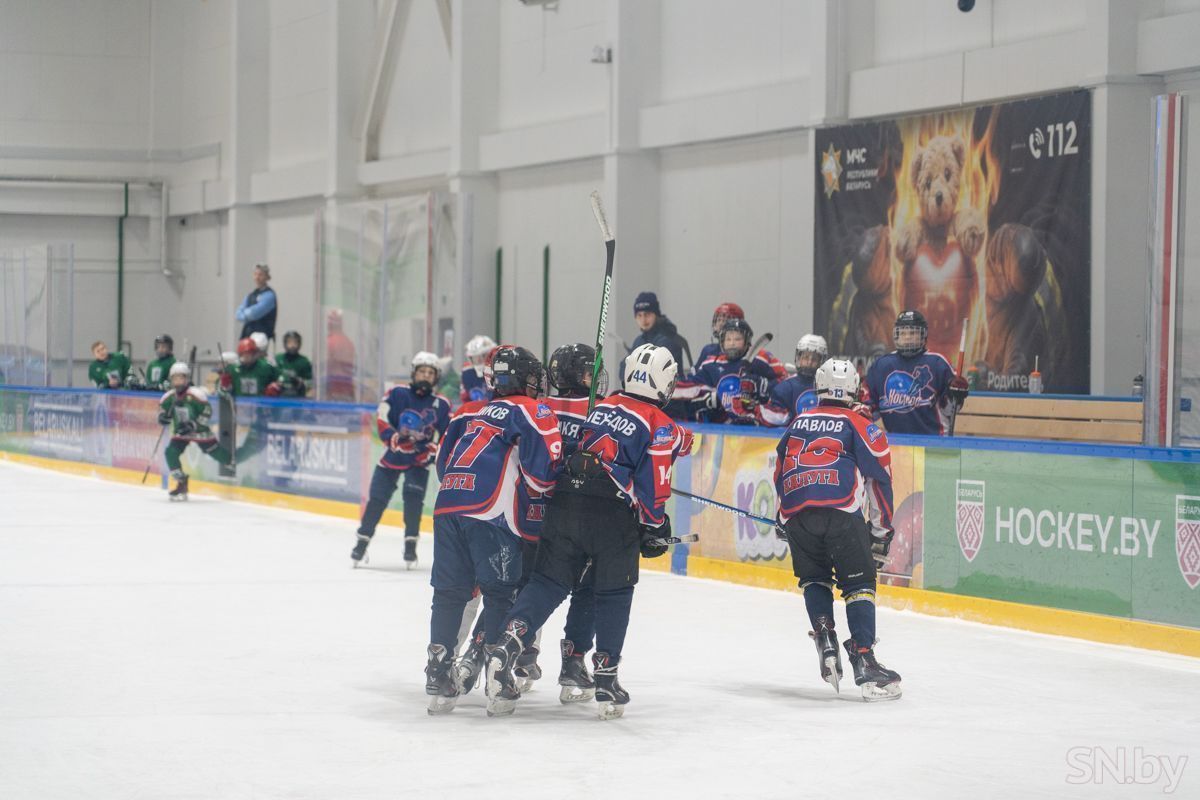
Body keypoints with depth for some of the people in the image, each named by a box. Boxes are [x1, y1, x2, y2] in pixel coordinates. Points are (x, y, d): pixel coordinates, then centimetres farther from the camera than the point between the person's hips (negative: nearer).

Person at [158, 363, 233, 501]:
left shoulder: (195, 394, -22)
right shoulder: (170, 396, -6)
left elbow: (207, 412, -20)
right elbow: (163, 408, 10)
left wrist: (193, 425, -27)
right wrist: (163, 417, -15)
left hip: (199, 430, -4)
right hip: (180, 432, 4)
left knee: (215, 451, 0)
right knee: (171, 452, -15)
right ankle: (181, 484, -6)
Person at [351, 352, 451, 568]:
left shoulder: (441, 405, -4)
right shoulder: (397, 394, -8)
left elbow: (445, 436, -3)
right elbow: (382, 422, -9)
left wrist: (429, 452, -18)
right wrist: (396, 438, -24)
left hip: (419, 460, 0)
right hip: (392, 455, 0)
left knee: (414, 497, -16)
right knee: (376, 498, 0)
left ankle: (411, 546, -5)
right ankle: (363, 541, 14)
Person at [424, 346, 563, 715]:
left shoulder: (475, 415, 29)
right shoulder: (531, 410, 6)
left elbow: (445, 460, 30)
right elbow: (543, 462, -7)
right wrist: (542, 493, 9)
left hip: (448, 506, 7)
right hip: (491, 512, -7)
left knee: (449, 592, 8)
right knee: (501, 591, 0)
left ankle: (438, 674, 6)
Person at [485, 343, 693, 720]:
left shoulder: (602, 405, 18)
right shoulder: (660, 425, 1)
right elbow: (653, 484, -3)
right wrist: (654, 528, 5)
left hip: (565, 503, 4)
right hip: (613, 515, -4)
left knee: (547, 583, 5)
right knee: (615, 593, 10)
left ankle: (507, 646, -16)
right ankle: (605, 678, 8)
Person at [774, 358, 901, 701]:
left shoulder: (797, 424, 26)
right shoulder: (861, 427, 13)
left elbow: (779, 476, 30)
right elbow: (879, 479, 10)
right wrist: (881, 533, 17)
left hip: (795, 514, 3)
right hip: (841, 513, -3)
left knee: (813, 578, 22)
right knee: (859, 583, 0)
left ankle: (824, 638, 1)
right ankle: (864, 663, -11)